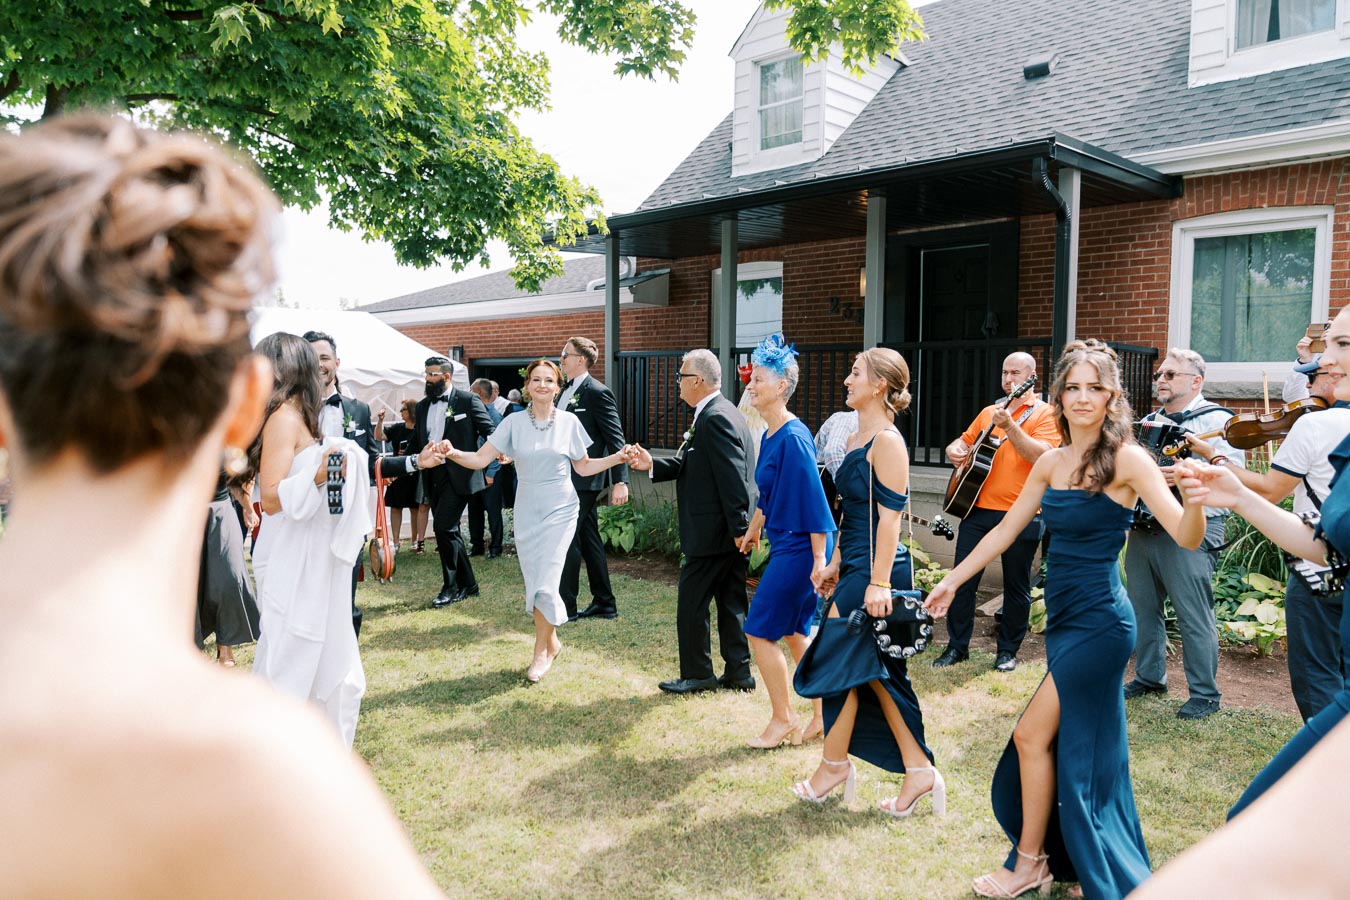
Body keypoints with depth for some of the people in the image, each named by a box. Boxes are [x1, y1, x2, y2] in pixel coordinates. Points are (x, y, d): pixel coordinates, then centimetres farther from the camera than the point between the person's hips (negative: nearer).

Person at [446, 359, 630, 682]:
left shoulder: (569, 422, -1)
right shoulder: (513, 423, -1)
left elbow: (584, 467, 7)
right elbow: (481, 458, -6)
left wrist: (616, 458, -8)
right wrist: (453, 453, -25)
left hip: (560, 510, -2)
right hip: (527, 511, 2)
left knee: (545, 583, -8)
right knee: (534, 582, 9)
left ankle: (542, 651, 10)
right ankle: (551, 641, 30)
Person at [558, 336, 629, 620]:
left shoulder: (598, 392, -13)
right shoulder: (566, 391, 14)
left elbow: (616, 439, -16)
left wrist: (620, 481, -21)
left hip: (584, 480, -9)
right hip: (570, 479, 9)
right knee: (589, 541, 13)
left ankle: (566, 607, 4)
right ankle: (604, 604, 22)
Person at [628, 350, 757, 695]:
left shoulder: (714, 418, -19)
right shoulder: (724, 413, 14)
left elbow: (733, 478, -24)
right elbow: (691, 465, 15)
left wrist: (739, 529, -23)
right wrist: (653, 465, 4)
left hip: (711, 533, -10)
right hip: (731, 532, 10)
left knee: (691, 602, 2)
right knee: (732, 602, 14)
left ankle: (697, 674, 13)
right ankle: (739, 672, 22)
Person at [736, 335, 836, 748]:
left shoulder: (793, 438, -19)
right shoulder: (770, 435, 9)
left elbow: (813, 498, -21)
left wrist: (819, 561, -22)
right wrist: (754, 528, 33)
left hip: (799, 548, -9)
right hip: (785, 545, 9)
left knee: (761, 631, 0)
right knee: (794, 633, 15)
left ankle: (783, 721, 14)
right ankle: (823, 717, 26)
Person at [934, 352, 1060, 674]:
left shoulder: (1044, 414, -1)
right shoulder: (989, 412, 17)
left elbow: (1043, 456, -16)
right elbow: (965, 441, 24)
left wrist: (1009, 426, -25)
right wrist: (955, 451, 1)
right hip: (977, 507, 5)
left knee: (1016, 586, 6)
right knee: (962, 578, 4)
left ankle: (1008, 650, 20)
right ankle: (957, 646, 16)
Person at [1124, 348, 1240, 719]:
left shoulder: (1217, 419, -4)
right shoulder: (1149, 421, 19)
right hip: (1143, 527, 7)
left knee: (1194, 615, -3)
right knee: (1143, 607, 13)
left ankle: (1205, 694, 9)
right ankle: (1149, 677, 27)